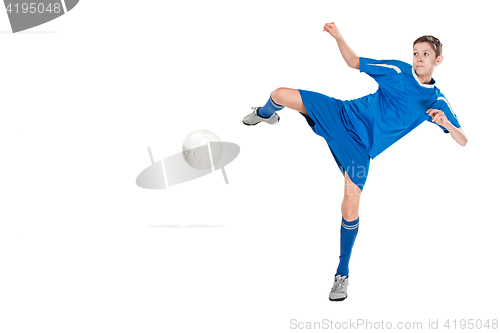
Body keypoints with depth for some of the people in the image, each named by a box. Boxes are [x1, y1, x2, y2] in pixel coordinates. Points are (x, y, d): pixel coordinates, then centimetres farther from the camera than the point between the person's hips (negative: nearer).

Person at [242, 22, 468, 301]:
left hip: (361, 147, -2)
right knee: (282, 94, -12)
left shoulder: (437, 102, -2)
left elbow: (463, 141, -7)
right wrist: (339, 37, -8)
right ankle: (266, 115, 31)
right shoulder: (398, 70, 0)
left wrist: (446, 123, -29)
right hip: (343, 114, 2)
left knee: (351, 209, -16)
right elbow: (355, 62, 11)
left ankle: (343, 274, 6)